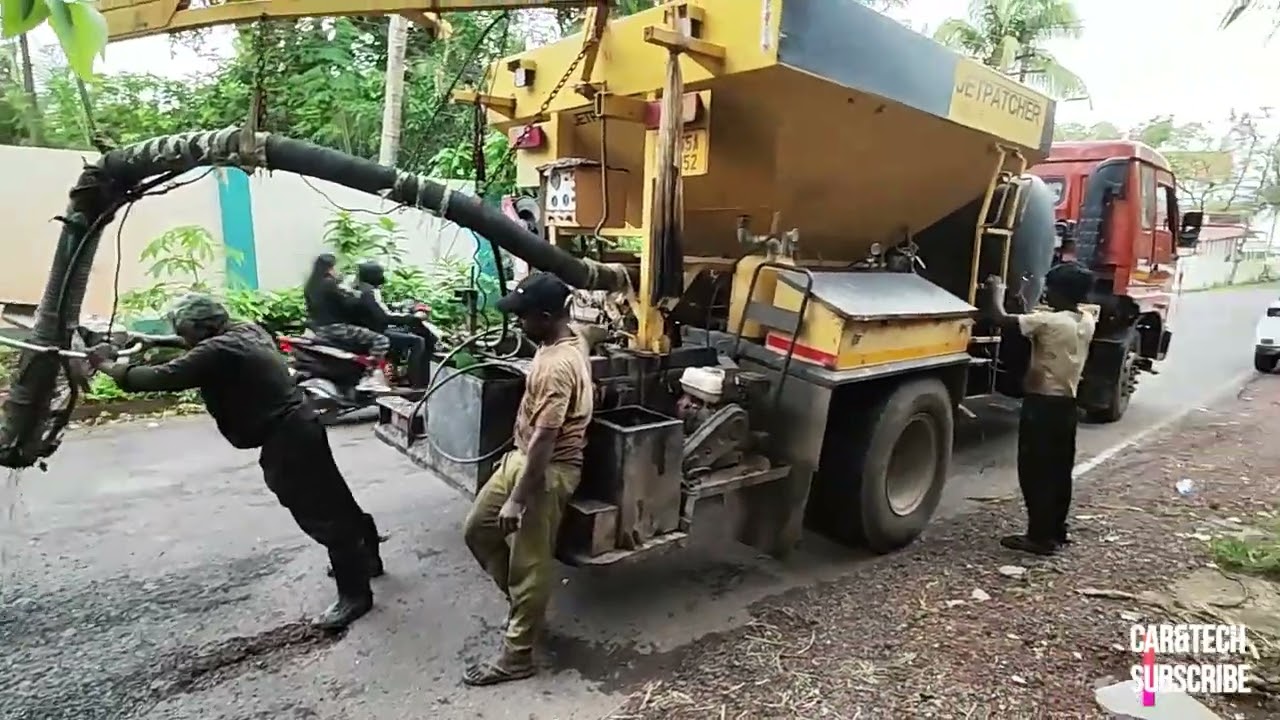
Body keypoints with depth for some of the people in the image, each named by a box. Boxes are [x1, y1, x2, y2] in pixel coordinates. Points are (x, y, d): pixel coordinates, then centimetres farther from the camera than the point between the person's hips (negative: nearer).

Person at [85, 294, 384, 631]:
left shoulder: (217, 353, -17)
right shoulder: (248, 330, 10)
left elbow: (160, 378, -15)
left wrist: (108, 365, 0)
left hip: (287, 438, -10)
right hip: (300, 427, 10)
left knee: (319, 515, -3)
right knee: (332, 502, 21)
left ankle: (354, 593, 6)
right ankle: (364, 559, 37)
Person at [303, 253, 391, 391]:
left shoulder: (310, 285, 13)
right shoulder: (329, 283, -14)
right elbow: (348, 304, -14)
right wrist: (361, 296, 3)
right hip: (333, 328, -10)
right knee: (381, 340, -15)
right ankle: (372, 378, -24)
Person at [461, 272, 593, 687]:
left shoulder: (558, 367, -28)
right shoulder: (568, 341, 2)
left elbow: (544, 441, -28)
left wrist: (517, 499, -24)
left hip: (547, 471, -10)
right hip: (521, 456, 10)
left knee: (529, 564, 4)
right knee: (477, 529, 19)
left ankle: (516, 657, 21)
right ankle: (523, 601, 36)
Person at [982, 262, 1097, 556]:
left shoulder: (1047, 321, -19)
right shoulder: (1087, 321, 5)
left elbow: (1000, 319, -20)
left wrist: (996, 292, -3)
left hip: (1042, 404, -8)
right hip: (1066, 405, 8)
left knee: (1035, 472, 0)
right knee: (1059, 471, 14)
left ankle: (1040, 537, 5)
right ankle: (1056, 532, 23)